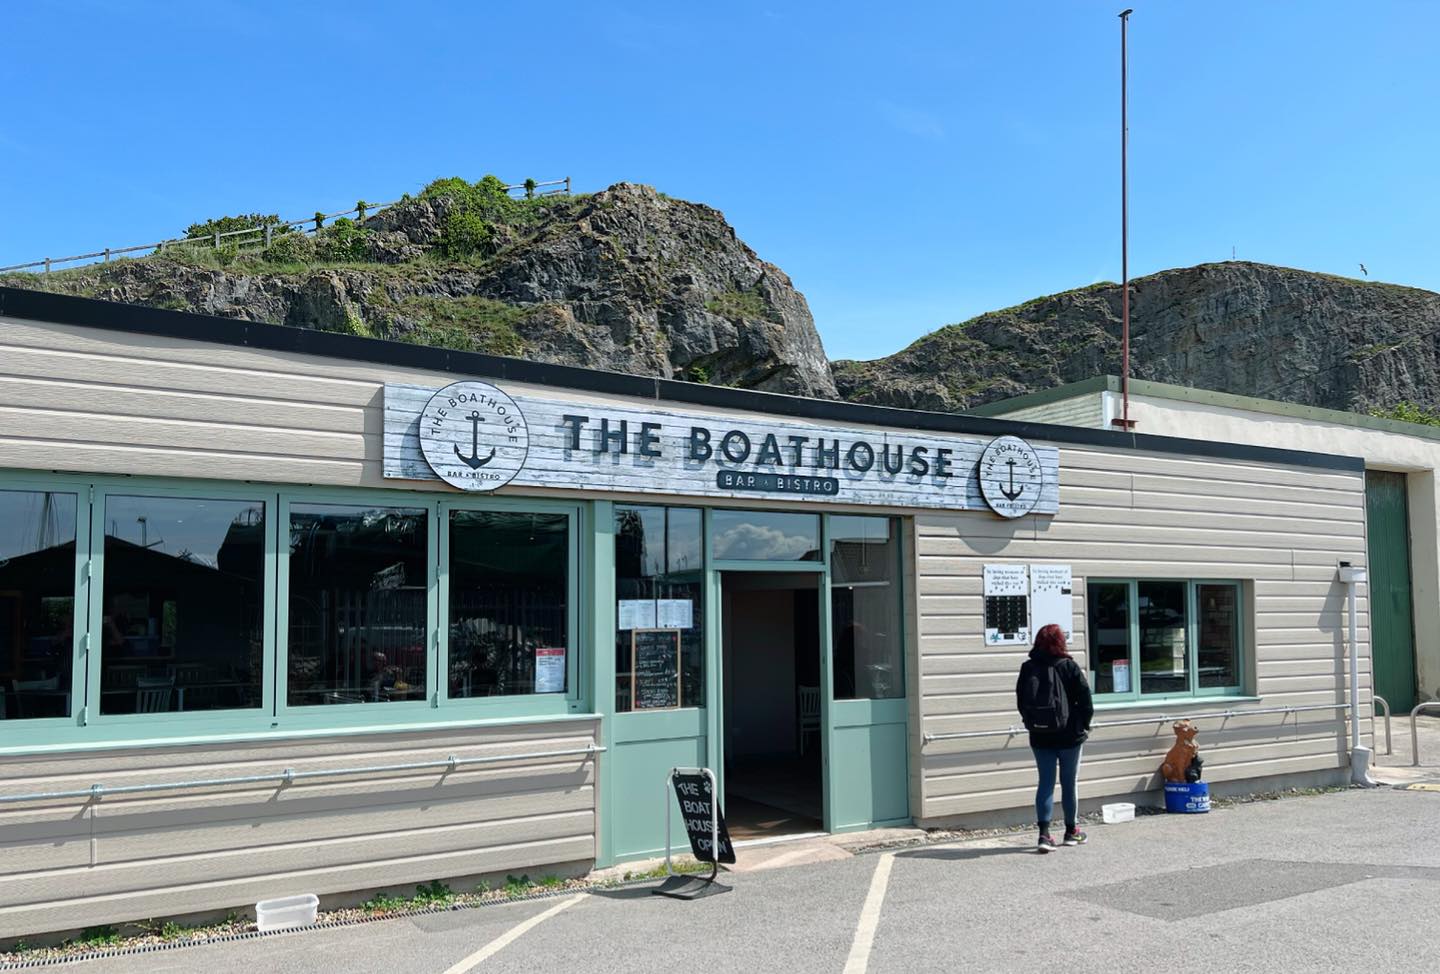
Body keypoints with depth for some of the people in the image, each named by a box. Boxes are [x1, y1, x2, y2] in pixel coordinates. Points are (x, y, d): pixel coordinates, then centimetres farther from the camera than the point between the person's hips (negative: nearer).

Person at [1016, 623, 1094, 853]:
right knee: (1069, 783, 10)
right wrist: (1083, 726, 5)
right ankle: (1071, 831, 23)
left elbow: (1020, 702, 4)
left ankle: (1044, 834, -5)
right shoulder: (1069, 667, -9)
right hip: (1068, 735, -2)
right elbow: (1085, 701, -7)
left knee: (1045, 782, 5)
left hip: (1039, 737, 2)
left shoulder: (1027, 668, -1)